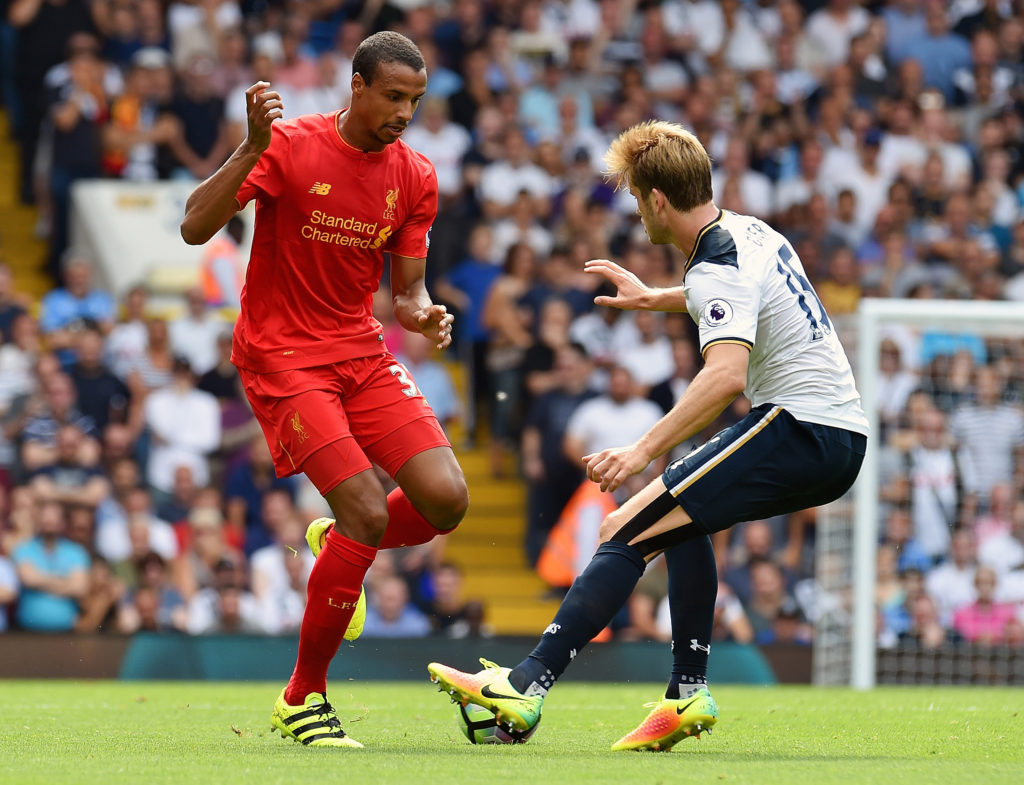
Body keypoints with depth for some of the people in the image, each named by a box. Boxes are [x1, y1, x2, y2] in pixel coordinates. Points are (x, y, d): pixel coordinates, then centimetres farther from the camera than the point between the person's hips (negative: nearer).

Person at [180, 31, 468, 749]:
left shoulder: (415, 177, 3)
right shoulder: (290, 146, -12)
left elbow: (406, 291, 9)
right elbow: (195, 229, -20)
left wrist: (423, 315, -15)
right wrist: (252, 150, -32)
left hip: (362, 351, 6)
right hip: (281, 357, -6)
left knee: (447, 500, -12)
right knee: (368, 510, -19)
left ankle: (336, 542, 23)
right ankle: (302, 699, -4)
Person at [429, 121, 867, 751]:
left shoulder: (718, 270, -15)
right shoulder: (751, 232, 15)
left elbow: (727, 375, -33)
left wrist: (644, 451, -37)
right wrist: (653, 298, 48)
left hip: (801, 433, -10)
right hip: (842, 438, 10)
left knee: (628, 530, -14)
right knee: (679, 516, 28)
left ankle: (527, 687, -22)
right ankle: (689, 693, 19)